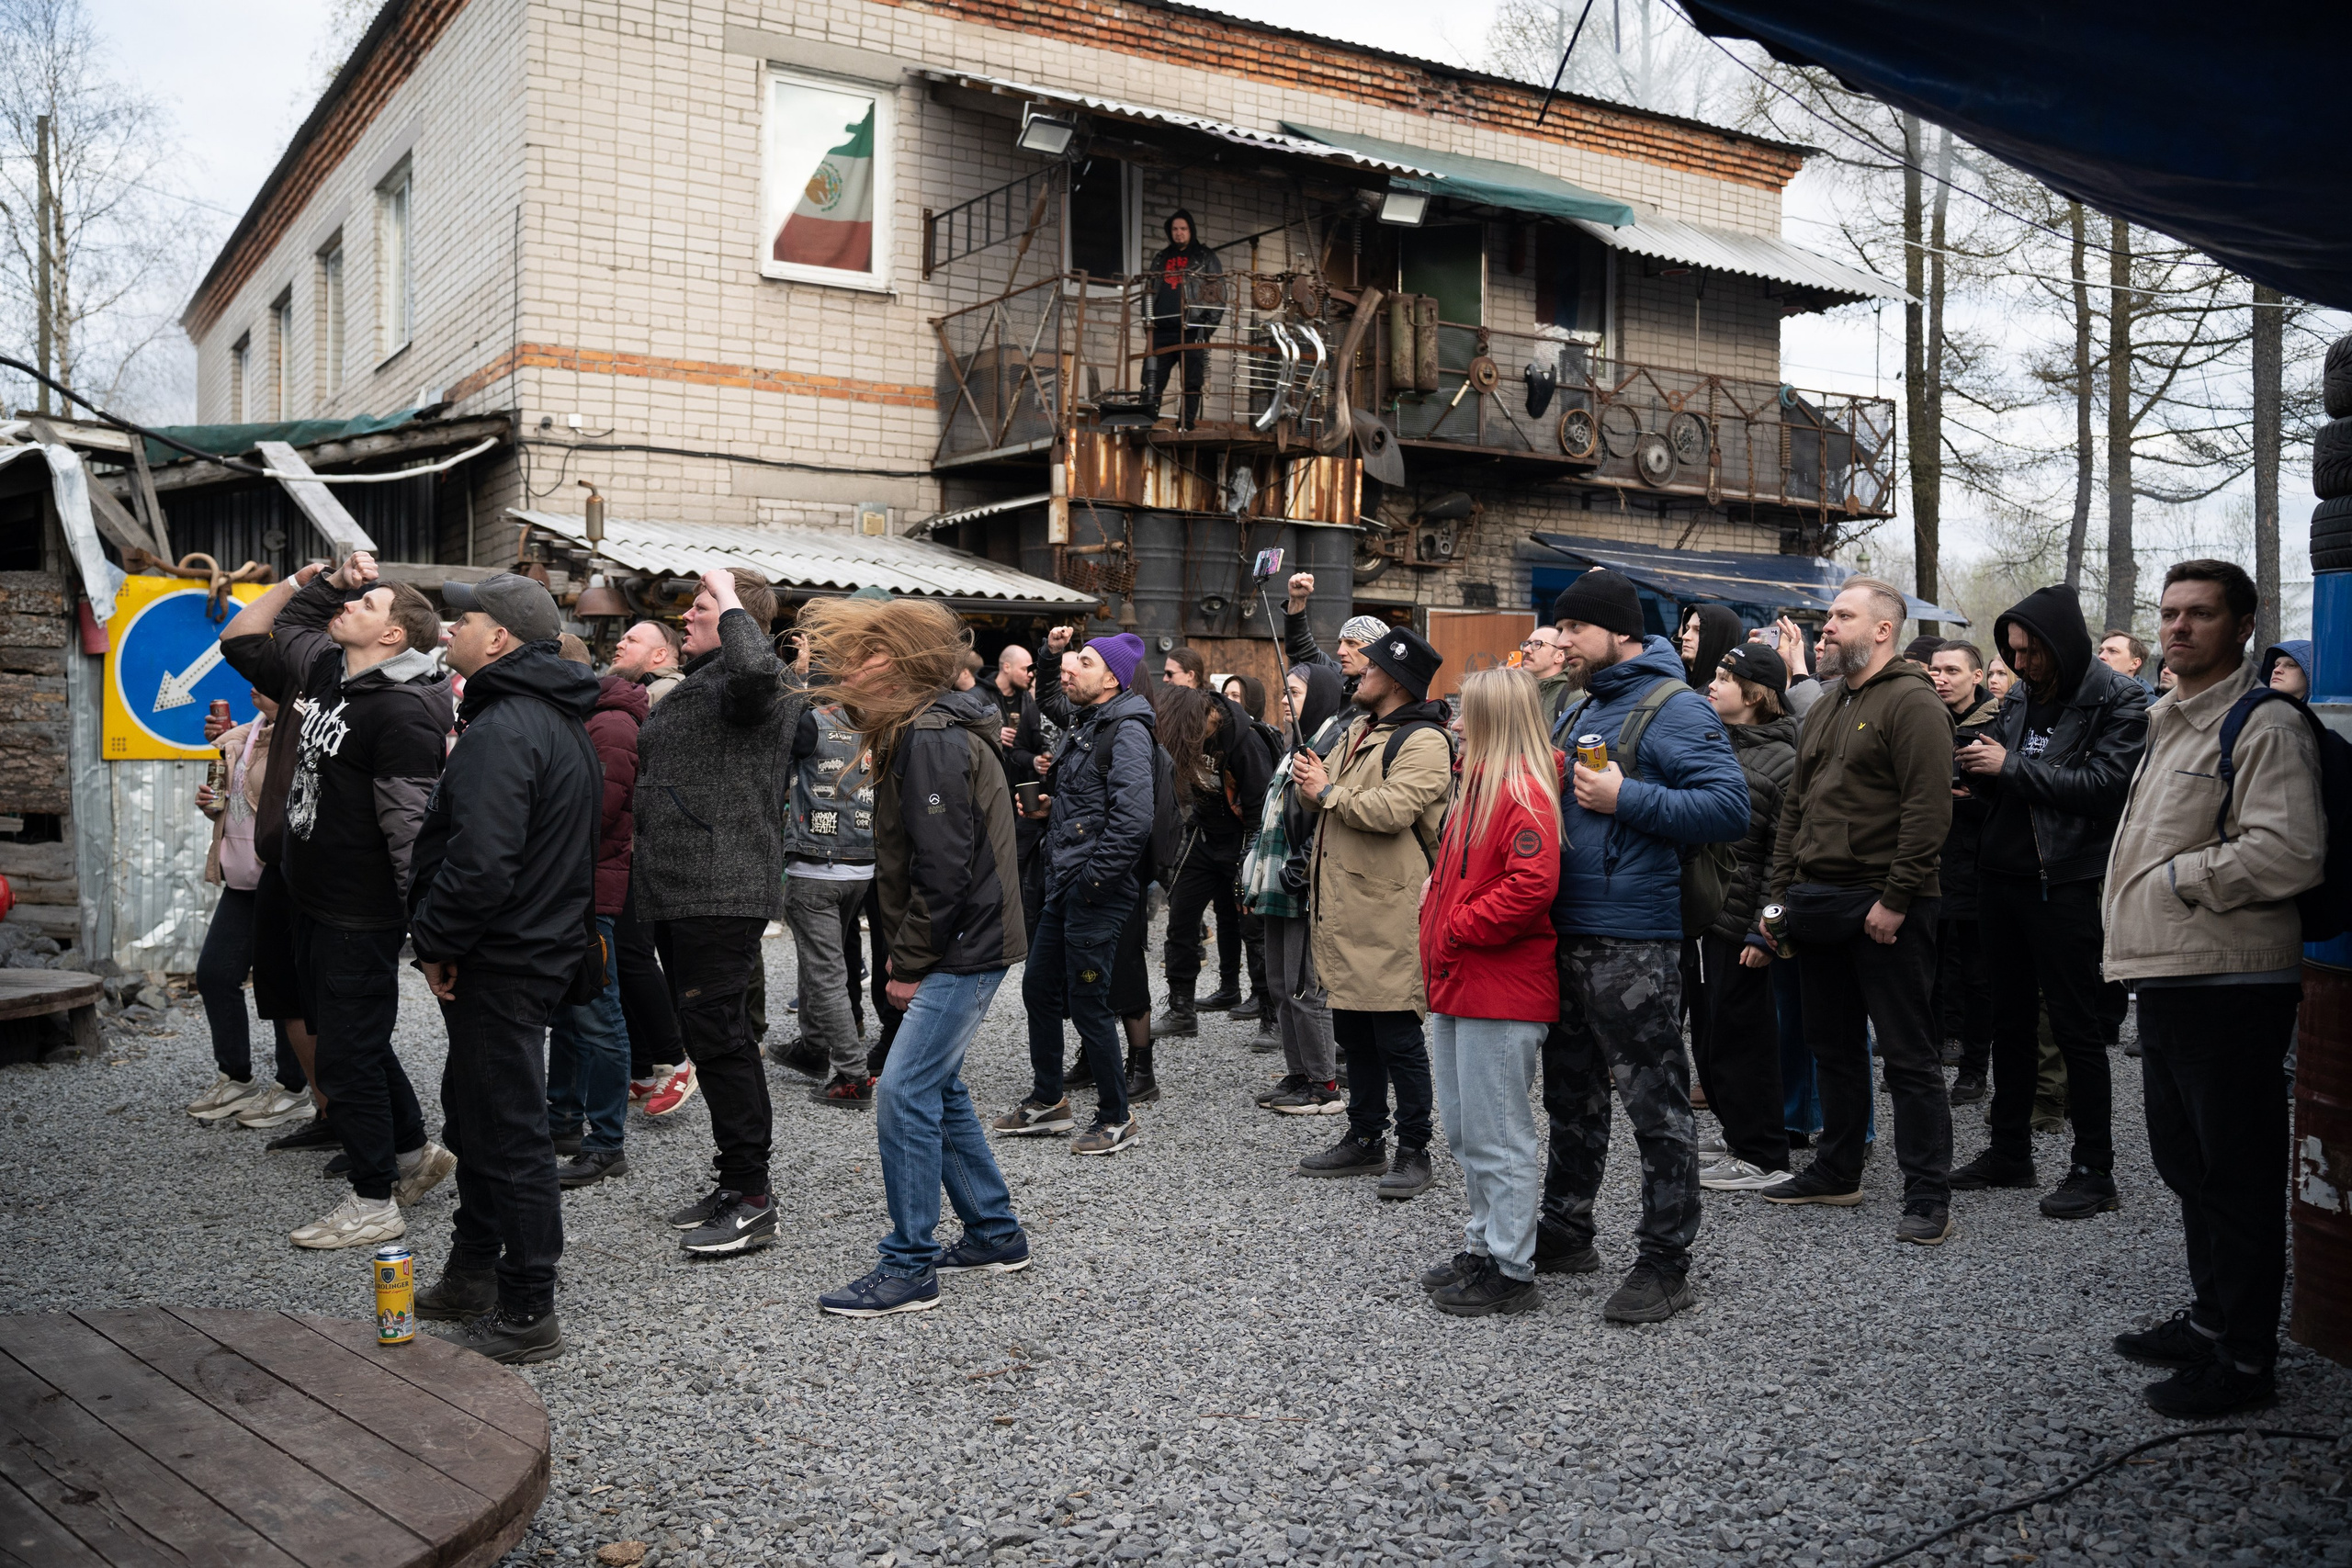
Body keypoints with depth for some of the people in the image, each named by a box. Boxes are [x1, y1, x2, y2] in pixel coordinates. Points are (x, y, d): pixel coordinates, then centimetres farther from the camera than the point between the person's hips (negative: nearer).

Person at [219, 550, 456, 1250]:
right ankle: (414, 1153, 37)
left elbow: (409, 826, -25)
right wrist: (307, 581, 9)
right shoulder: (324, 670, 7)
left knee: (348, 1058, 0)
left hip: (363, 916, -10)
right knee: (351, 1039, 21)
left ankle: (375, 1202, 14)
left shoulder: (404, 709, -21)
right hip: (315, 903, 10)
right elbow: (243, 639, 21)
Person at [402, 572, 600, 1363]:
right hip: (542, 944, 11)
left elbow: (480, 862, -30)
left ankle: (527, 1317, 7)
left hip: (499, 963, -11)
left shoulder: (503, 729, -21)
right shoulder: (562, 722, 14)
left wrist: (436, 942, -15)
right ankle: (473, 1277, 35)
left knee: (509, 1134, -3)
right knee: (476, 1114, 22)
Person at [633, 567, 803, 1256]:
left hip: (721, 894, -11)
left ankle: (751, 1199, -2)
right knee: (710, 1036, 14)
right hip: (679, 891, 11)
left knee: (719, 1037, -9)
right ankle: (734, 1185, 23)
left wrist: (730, 603, -20)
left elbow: (757, 666, -38)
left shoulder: (740, 684, -11)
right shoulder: (694, 686, 22)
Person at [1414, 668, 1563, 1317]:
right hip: (1457, 986, 10)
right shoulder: (1480, 785, 16)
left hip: (1500, 992, -10)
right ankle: (1484, 1245, 29)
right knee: (1465, 1133, 18)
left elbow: (1532, 885, -27)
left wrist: (1458, 929, -19)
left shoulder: (1525, 793, -16)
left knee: (1498, 1138, -1)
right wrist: (1437, 921, 11)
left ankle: (1510, 1271, 8)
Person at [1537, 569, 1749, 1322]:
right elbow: (1545, 794, 31)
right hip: (1565, 934, 9)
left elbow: (1730, 808, -21)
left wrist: (1625, 797, -22)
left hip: (1634, 944, -9)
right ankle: (1565, 1232, 32)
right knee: (1571, 1095, 18)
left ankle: (1665, 1262, 7)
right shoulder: (1577, 714, 17)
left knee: (1656, 1104, -1)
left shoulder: (1674, 708, -10)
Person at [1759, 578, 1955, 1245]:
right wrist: (1783, 890, 12)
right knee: (1833, 1045, 17)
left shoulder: (1912, 703, -10)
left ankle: (1928, 1196, 6)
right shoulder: (1825, 709, 18)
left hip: (1883, 910, -9)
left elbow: (1927, 810, -18)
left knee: (1908, 1054, -1)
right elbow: (1795, 805, 20)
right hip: (1817, 903, 9)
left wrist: (1894, 900, -20)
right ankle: (1836, 1171, 29)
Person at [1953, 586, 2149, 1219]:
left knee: (2076, 1026, -1)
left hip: (2065, 882, -7)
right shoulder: (2021, 697, 12)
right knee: (2011, 1019, 14)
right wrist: (1976, 767, -5)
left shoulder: (2119, 700, -9)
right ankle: (2010, 1153, 26)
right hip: (2003, 875, 7)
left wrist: (2011, 766, -16)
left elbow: (2105, 783, -21)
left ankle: (2094, 1172, 9)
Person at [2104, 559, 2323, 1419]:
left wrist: (2180, 876, -14)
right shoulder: (2168, 724, 18)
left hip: (2231, 984, -10)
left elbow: (2290, 854, -24)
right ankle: (2210, 1319, 33)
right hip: (2167, 979, 10)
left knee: (2237, 1175, -1)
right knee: (2185, 1162, 19)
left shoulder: (2265, 725, -12)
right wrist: (2135, 914, 15)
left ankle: (2245, 1358, 8)